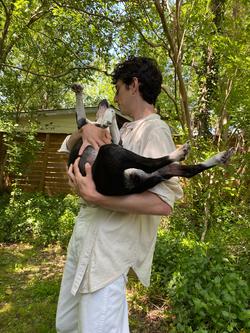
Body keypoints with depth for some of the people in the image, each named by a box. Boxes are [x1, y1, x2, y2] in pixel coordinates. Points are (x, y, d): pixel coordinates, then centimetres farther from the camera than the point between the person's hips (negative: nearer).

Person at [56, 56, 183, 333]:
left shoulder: (155, 129, -12)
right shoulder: (125, 128, 14)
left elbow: (163, 203, -24)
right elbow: (71, 144, 21)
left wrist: (94, 196, -25)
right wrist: (86, 128, -2)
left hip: (107, 245, -8)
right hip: (83, 234, 9)